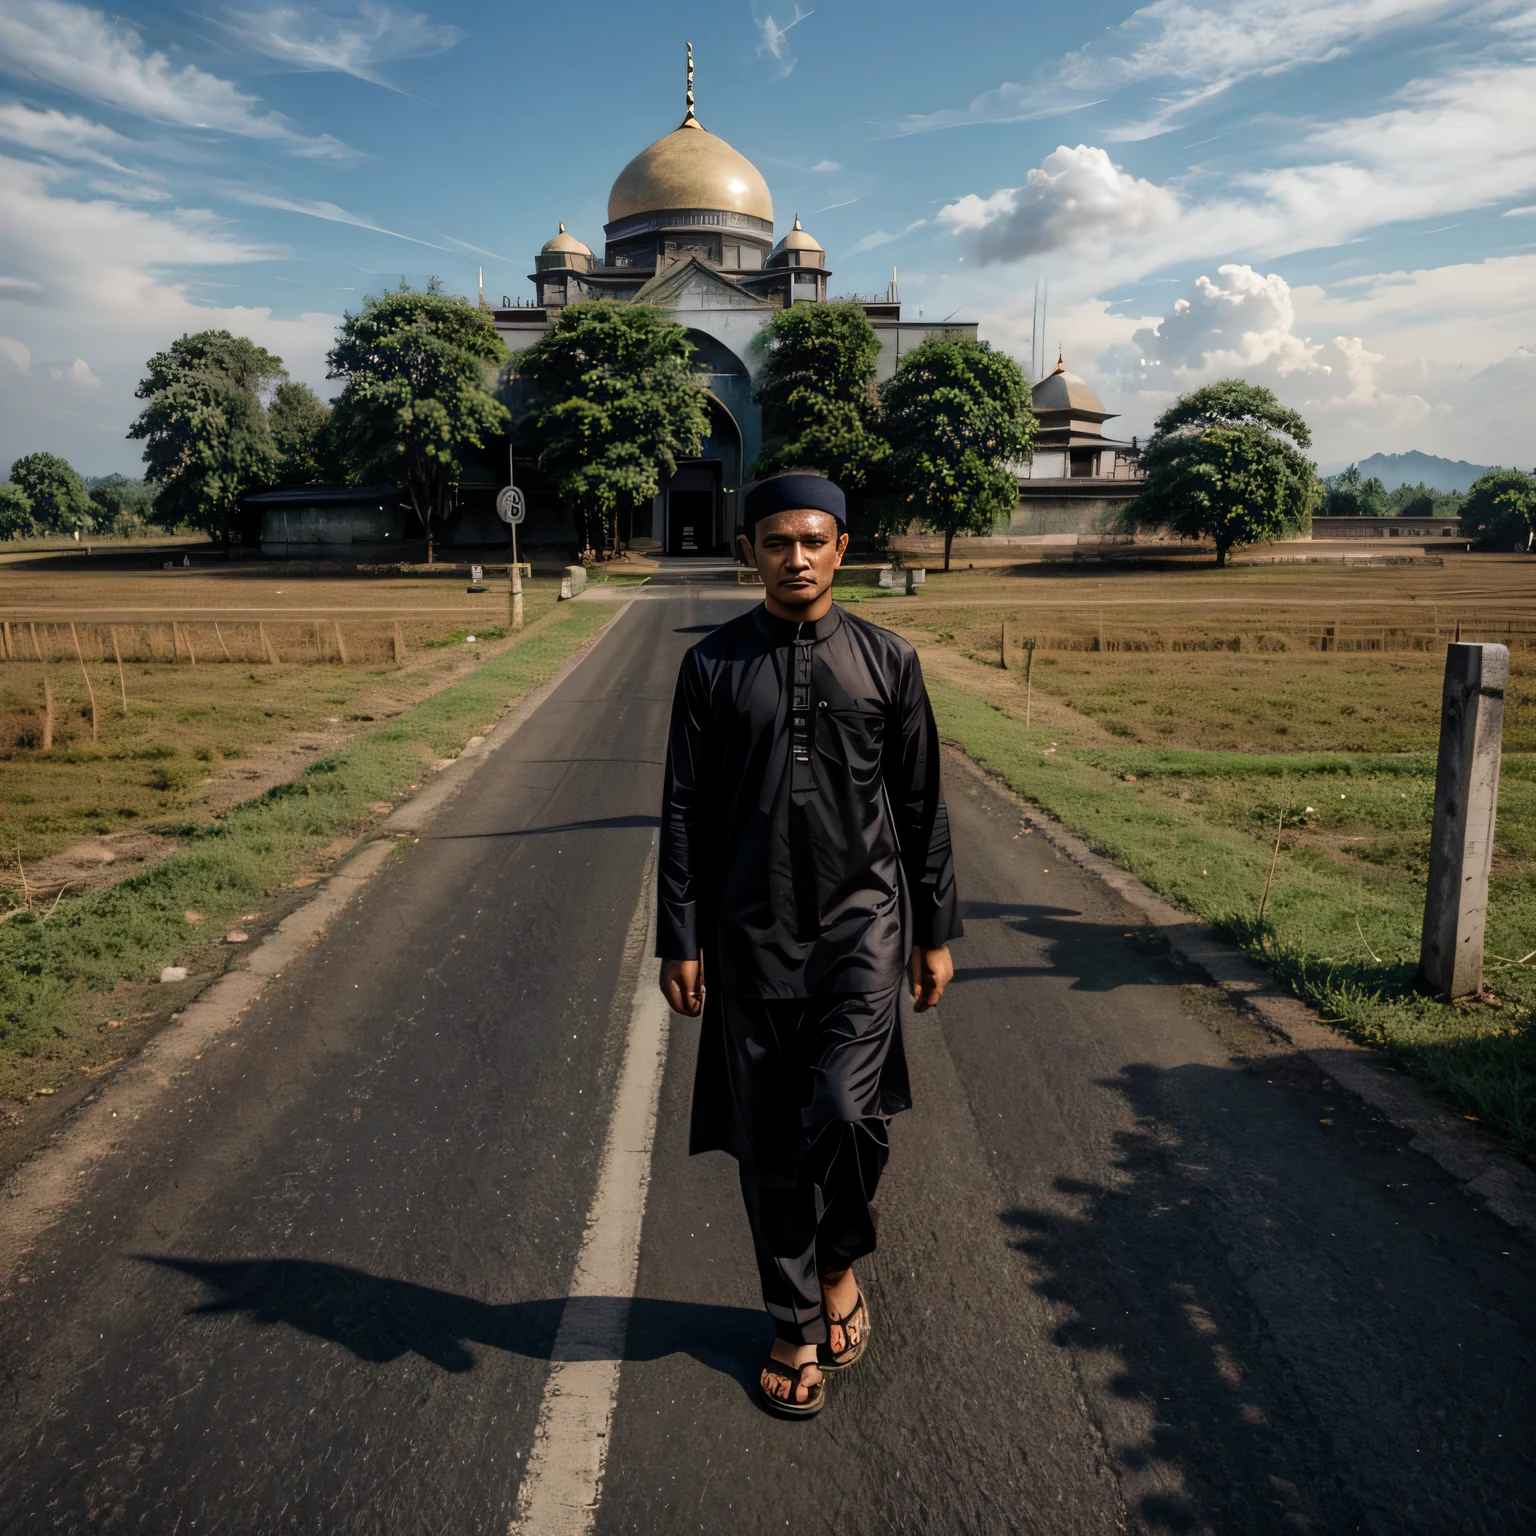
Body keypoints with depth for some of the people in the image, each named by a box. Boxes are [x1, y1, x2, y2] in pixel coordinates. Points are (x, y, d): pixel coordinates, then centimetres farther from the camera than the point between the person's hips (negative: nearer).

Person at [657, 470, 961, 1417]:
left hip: (862, 921, -1)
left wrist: (936, 932, 6)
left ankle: (842, 1262, 19)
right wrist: (681, 941, -1)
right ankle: (797, 1325, 31)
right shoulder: (714, 666, 2)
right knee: (768, 1143, 9)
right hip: (752, 935, 1)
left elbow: (922, 805, 6)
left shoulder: (887, 660, 2)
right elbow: (686, 810, 3)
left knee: (845, 1111, -15)